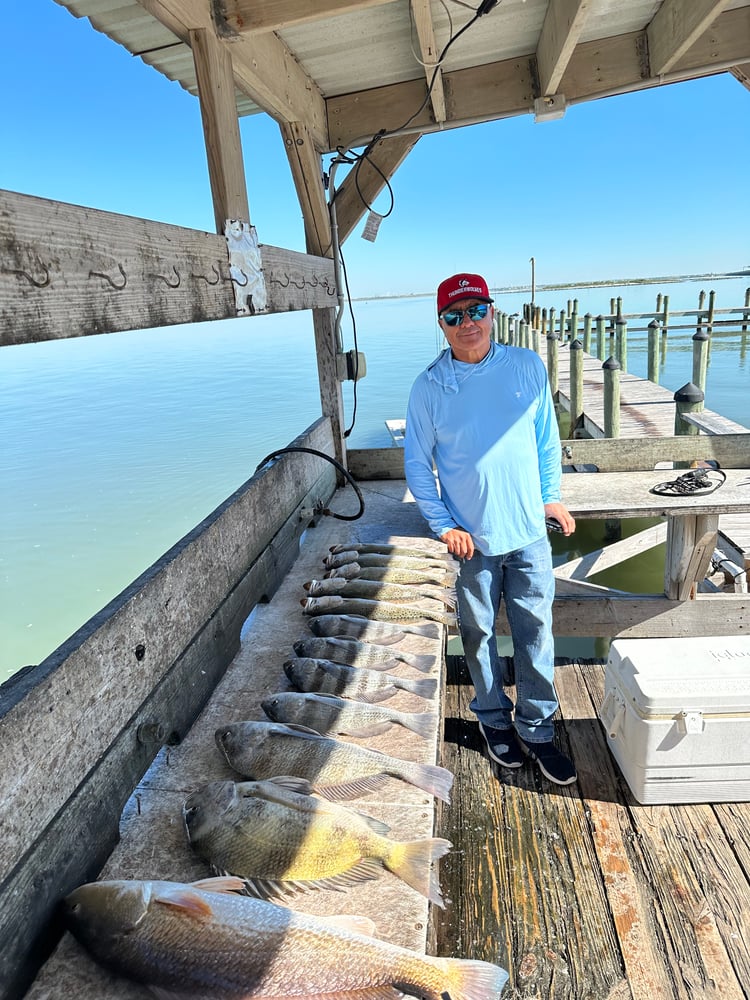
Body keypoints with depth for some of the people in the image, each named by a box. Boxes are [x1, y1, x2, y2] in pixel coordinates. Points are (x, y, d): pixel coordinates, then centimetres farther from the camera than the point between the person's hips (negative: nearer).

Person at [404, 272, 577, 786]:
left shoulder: (529, 366, -1)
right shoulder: (429, 386, -7)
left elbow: (547, 437, 9)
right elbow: (417, 463, -2)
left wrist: (551, 495, 6)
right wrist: (443, 524, -7)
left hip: (529, 531, 2)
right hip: (472, 538, -1)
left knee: (536, 633, 10)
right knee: (480, 634, 15)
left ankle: (536, 728, 30)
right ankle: (494, 717, 38)